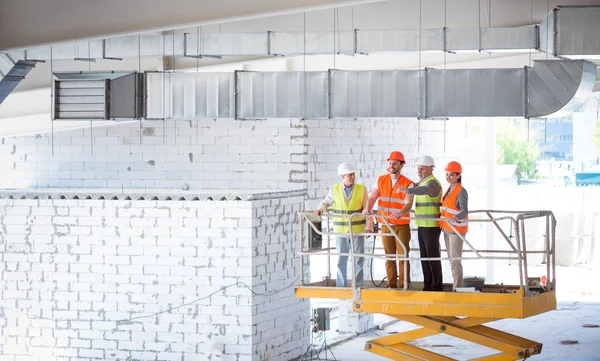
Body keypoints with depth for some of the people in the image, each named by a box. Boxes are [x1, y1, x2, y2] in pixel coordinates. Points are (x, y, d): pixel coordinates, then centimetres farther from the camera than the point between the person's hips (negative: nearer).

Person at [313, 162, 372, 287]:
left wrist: (369, 226, -9)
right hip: (340, 230, 1)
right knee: (341, 259, 5)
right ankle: (341, 286, 12)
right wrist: (320, 209, -7)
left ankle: (358, 285, 13)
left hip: (357, 229, 0)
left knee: (359, 258, 4)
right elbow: (327, 202, 13)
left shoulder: (361, 189, -3)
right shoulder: (335, 189, -1)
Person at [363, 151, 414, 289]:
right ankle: (391, 284, 14)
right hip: (385, 225, 3)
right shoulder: (381, 180, 8)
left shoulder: (408, 184, -4)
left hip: (402, 225, -3)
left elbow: (408, 203, -16)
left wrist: (400, 212, -37)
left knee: (403, 256, -3)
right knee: (389, 256, 7)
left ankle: (404, 285, 2)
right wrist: (368, 208, -22)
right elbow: (372, 196, -1)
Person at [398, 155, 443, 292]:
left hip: (431, 226, -9)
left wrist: (408, 190, -50)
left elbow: (424, 190, -35)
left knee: (433, 256, -5)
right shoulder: (421, 182, 17)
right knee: (424, 257, 10)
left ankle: (437, 286, 0)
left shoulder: (432, 182, -14)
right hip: (422, 225, 9)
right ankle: (428, 285, 15)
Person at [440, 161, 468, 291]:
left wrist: (456, 217, -44)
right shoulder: (449, 190, 12)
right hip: (447, 229, 9)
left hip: (457, 229, -9)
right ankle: (456, 286, 19)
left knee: (455, 260, -9)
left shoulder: (461, 191, -14)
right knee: (451, 260, 12)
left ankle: (457, 288, -7)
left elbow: (464, 211, -24)